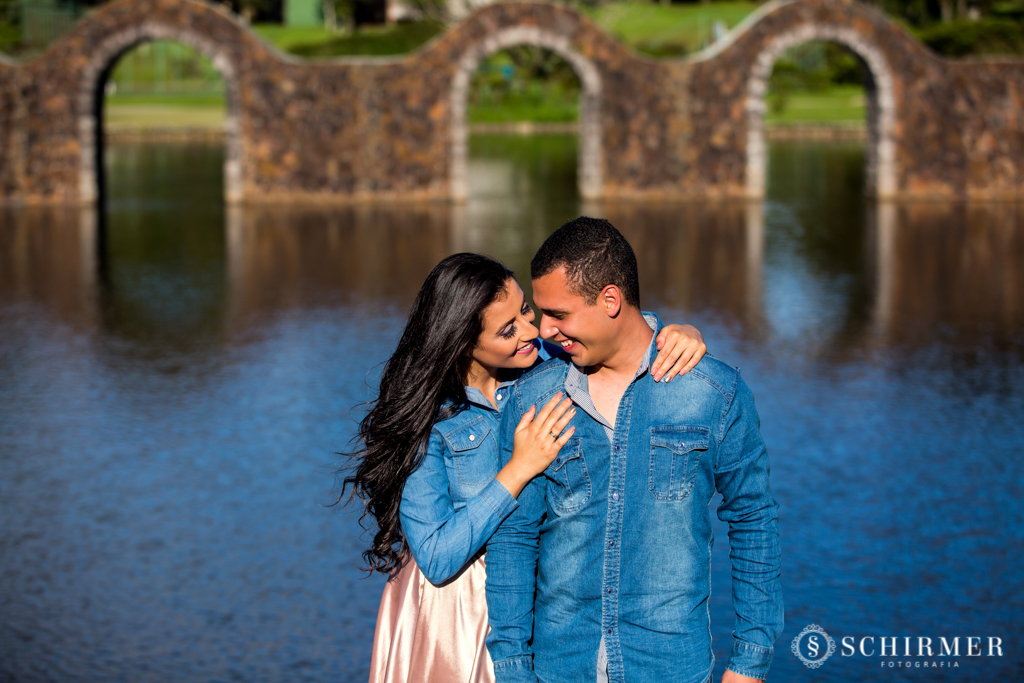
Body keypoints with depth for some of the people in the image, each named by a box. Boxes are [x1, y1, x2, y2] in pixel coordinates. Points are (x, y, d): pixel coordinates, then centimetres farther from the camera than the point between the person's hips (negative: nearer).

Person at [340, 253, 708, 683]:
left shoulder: (542, 366, -8)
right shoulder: (424, 419, -21)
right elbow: (437, 560, -24)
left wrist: (680, 334, -19)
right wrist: (519, 470, -28)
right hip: (453, 612, -4)